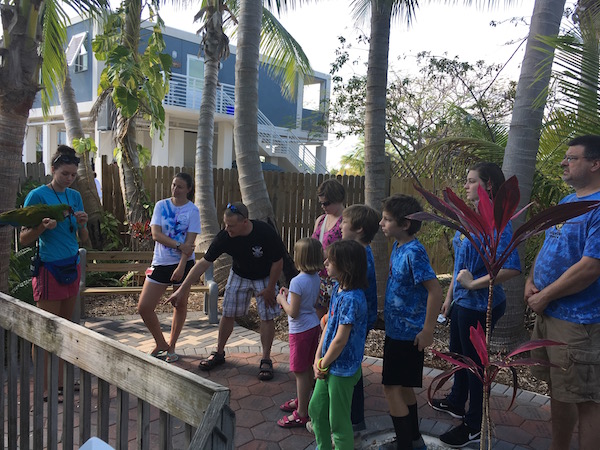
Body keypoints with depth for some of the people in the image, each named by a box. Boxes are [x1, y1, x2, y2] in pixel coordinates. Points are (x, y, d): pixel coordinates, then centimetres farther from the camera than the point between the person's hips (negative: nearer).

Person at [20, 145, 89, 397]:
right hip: (49, 269, -6)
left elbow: (83, 239, 11)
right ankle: (43, 389, 9)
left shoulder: (75, 196, 9)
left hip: (72, 267, 7)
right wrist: (43, 227, -26)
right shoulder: (37, 196, -9)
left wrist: (82, 224, -10)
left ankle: (60, 383, 23)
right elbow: (24, 239, -8)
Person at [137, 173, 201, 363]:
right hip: (161, 262, 2)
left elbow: (190, 242, -9)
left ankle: (171, 347, 27)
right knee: (144, 307, -3)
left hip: (183, 263, -2)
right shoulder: (161, 205, 4)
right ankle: (161, 344, 18)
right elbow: (156, 234, -6)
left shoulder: (192, 210, -3)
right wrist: (179, 245, -17)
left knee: (180, 305, 8)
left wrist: (181, 266, -19)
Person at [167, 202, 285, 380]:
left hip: (265, 277, -2)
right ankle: (219, 353, 24)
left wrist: (270, 289, -14)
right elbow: (204, 263, -19)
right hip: (239, 275, 2)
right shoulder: (224, 237, -26)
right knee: (228, 314, 4)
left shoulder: (265, 232, -33)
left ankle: (266, 360, 8)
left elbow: (278, 262, -19)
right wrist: (182, 289, -19)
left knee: (267, 317, -6)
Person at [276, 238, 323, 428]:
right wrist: (290, 295, 8)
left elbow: (293, 312, -23)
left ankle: (301, 414, 13)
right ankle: (301, 401, 39)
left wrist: (282, 299, -7)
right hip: (314, 325, 9)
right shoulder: (316, 278, 0)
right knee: (307, 368, 21)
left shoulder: (297, 282, -25)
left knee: (300, 372, 2)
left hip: (300, 330, -9)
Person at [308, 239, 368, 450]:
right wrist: (318, 358, 3)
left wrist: (323, 364, -11)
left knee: (339, 422, 9)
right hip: (329, 365, 9)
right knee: (316, 409, 23)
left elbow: (340, 340, -25)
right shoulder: (337, 288, 1)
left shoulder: (351, 299, -27)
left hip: (342, 370, -9)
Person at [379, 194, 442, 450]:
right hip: (397, 330, 9)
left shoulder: (413, 252, -22)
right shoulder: (398, 247, 4)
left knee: (392, 388, 0)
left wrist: (428, 330, -22)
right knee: (402, 386, 20)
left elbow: (435, 290, -25)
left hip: (407, 333, -9)